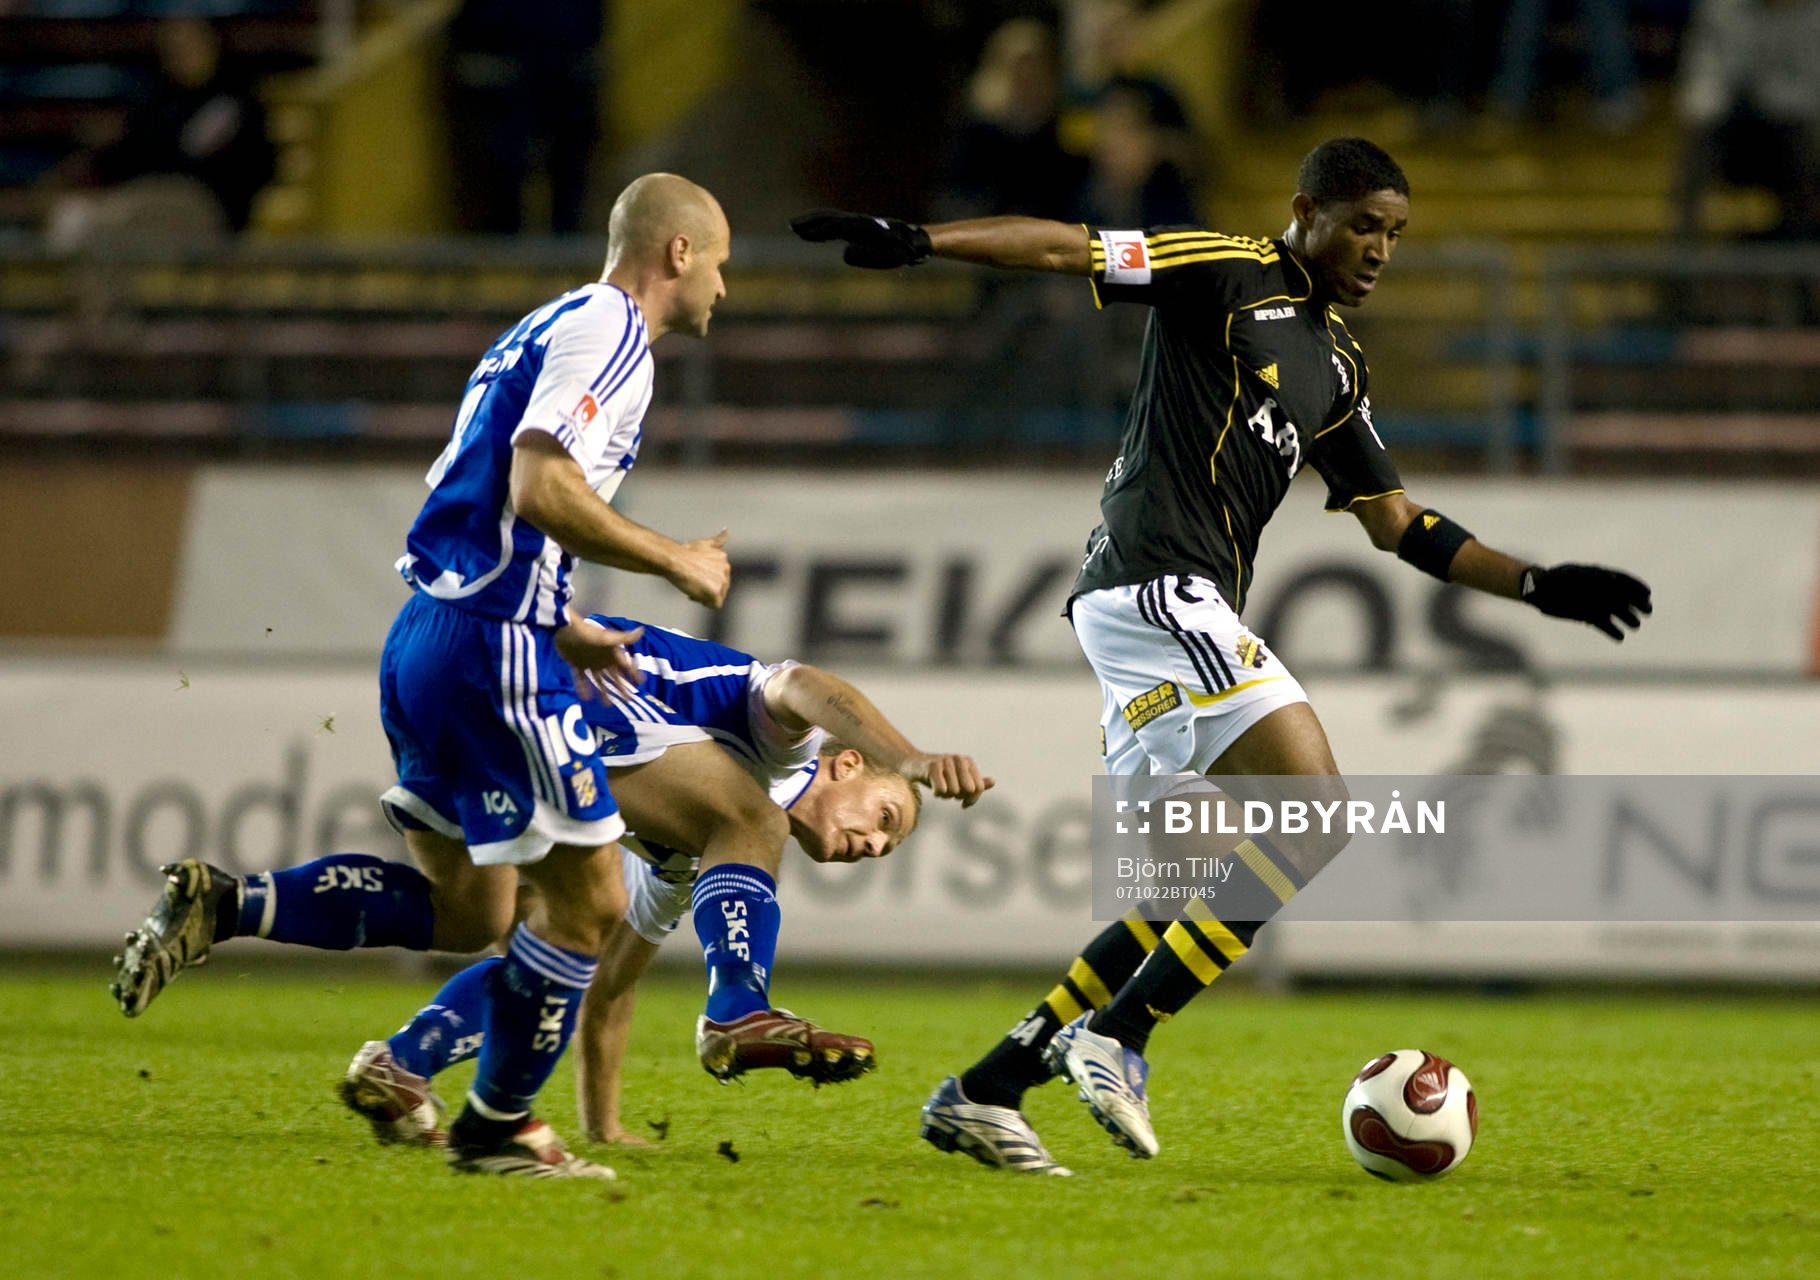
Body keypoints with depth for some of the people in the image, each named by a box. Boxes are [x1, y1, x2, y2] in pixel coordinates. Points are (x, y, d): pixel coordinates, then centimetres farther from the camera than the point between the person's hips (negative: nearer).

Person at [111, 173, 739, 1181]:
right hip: (493, 651, -10)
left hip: (430, 634, 10)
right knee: (587, 903, 0)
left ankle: (220, 905, 7)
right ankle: (497, 1127, 10)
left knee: (463, 910, 16)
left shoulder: (546, 331, 22)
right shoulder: (610, 331, -9)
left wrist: (559, 631, 23)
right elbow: (541, 489, -22)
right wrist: (676, 562, -12)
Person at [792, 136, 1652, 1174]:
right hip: (1156, 584, -9)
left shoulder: (1337, 362, 22)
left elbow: (1400, 523, 26)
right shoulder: (1230, 275, -2)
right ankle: (1113, 1037, -14)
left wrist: (1537, 585, 19)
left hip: (1187, 618, 9)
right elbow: (1066, 247, -9)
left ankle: (983, 1094, 10)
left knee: (1183, 901, 8)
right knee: (1314, 812, -17)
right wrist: (915, 242, -22)